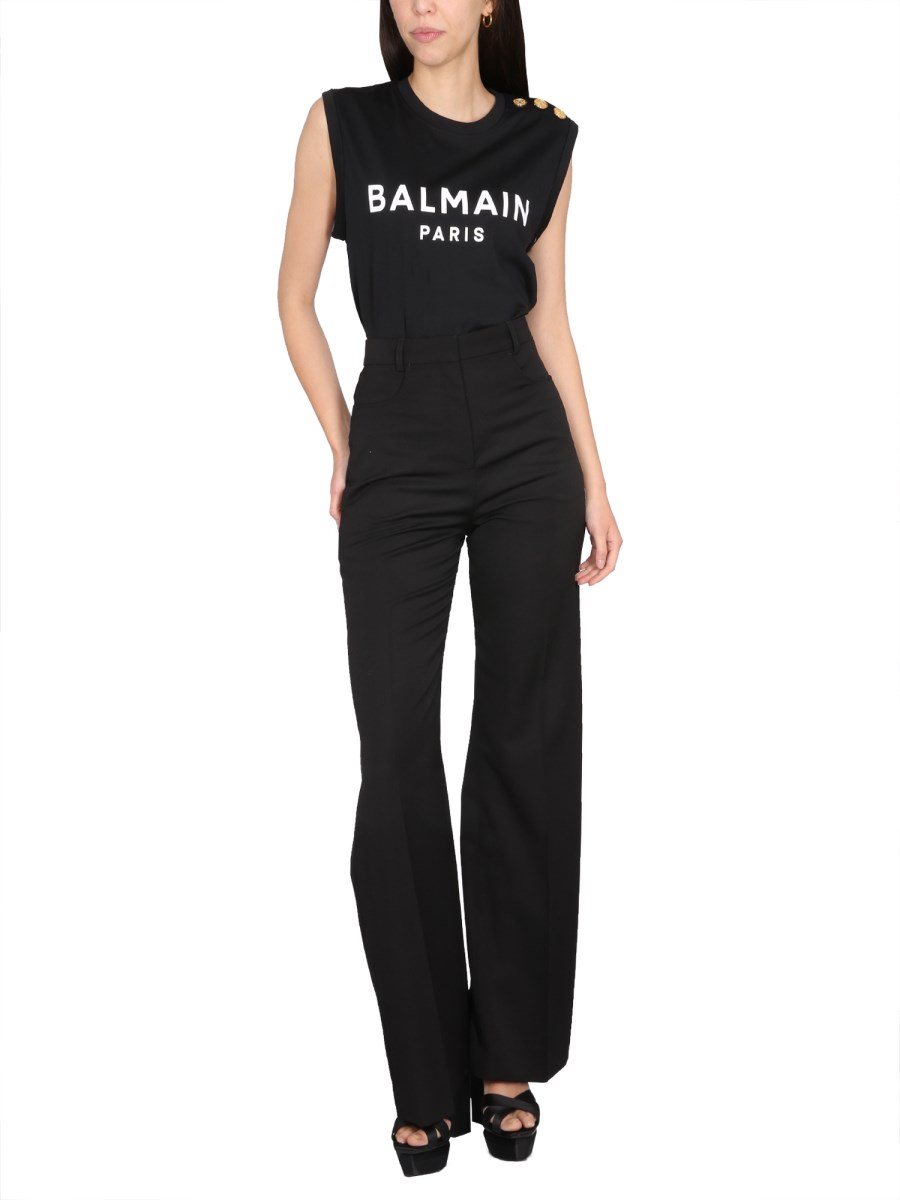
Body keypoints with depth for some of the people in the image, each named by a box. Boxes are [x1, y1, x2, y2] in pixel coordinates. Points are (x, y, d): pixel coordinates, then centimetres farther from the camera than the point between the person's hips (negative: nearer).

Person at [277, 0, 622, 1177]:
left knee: (529, 745, 4)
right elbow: (295, 297, 9)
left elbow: (551, 319, 11)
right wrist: (343, 445, 4)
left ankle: (509, 1057, 18)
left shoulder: (543, 139, 9)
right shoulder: (343, 122, 4)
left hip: (527, 452, 2)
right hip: (398, 458, -1)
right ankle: (429, 1076, 13)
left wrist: (596, 482, 8)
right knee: (399, 758, 0)